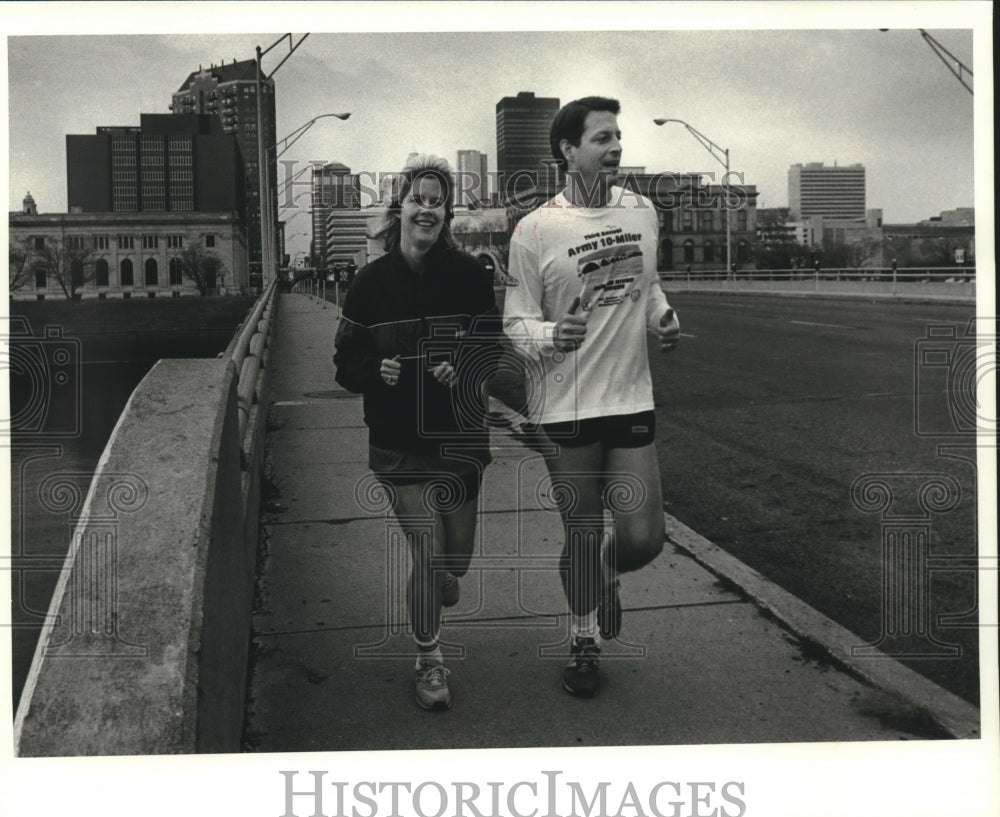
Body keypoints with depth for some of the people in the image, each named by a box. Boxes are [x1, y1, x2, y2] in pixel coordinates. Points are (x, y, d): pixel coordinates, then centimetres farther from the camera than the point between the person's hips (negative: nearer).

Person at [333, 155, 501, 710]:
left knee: (456, 555, 10)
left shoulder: (469, 275, -2)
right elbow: (347, 361, 4)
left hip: (458, 438, 1)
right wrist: (376, 370, -17)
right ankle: (429, 661, 18)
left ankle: (444, 574, 51)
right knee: (427, 551, -4)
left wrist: (460, 369, -18)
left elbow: (491, 347, 2)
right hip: (397, 442, -1)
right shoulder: (372, 281, -1)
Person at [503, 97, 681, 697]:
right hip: (566, 407, -3)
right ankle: (585, 643, 33)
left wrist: (663, 317, 1)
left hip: (633, 400, 3)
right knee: (583, 539, 8)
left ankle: (607, 578, 36)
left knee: (643, 540, -1)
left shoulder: (643, 212, 6)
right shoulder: (536, 230, -8)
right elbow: (516, 321, -4)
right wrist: (550, 337, -26)